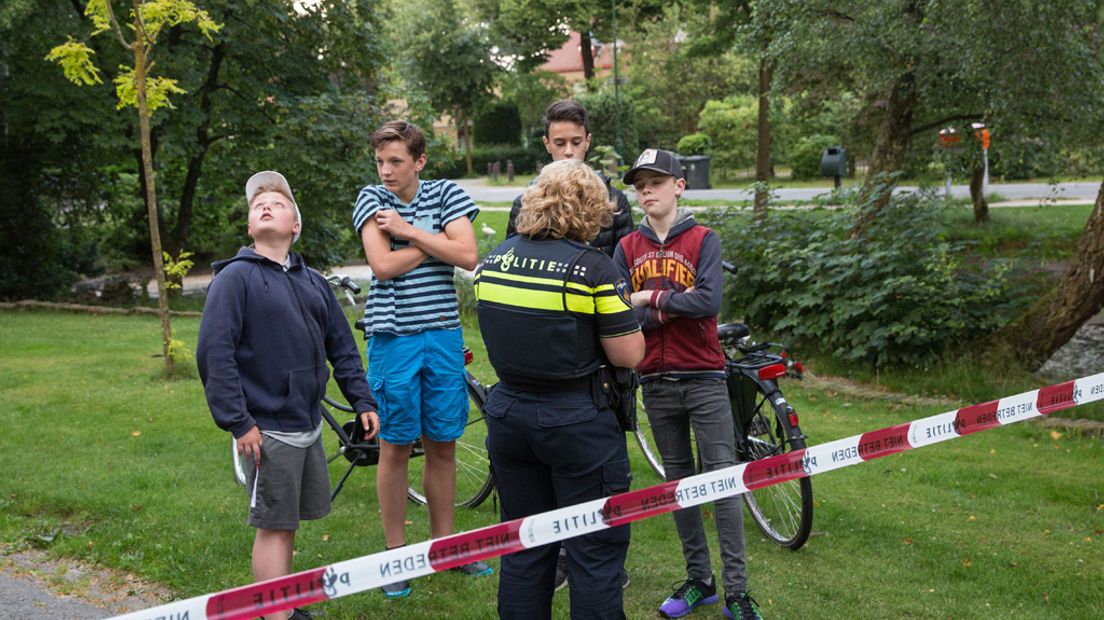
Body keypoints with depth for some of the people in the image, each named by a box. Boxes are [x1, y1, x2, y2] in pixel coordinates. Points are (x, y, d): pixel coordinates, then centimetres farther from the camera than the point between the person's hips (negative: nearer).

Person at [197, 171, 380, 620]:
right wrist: (239, 422, -19)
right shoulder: (236, 278, -7)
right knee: (273, 528, -2)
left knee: (288, 522, 17)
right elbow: (214, 354, -15)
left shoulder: (312, 281, 13)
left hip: (307, 424, 7)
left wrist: (362, 400, 8)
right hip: (266, 429, -7)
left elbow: (342, 347, 16)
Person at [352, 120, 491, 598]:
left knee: (443, 446, 10)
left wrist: (408, 230, -12)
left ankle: (443, 542, 23)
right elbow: (384, 265, -14)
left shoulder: (445, 195, 4)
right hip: (393, 338, -2)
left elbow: (467, 256, -10)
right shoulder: (372, 200, 0)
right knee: (395, 447, 4)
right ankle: (395, 552, 14)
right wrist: (435, 239, -9)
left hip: (443, 335, 2)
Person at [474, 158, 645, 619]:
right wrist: (623, 306, 5)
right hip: (576, 421, -6)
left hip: (508, 412, 6)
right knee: (596, 551, 5)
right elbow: (628, 355, -11)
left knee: (524, 547, 16)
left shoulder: (492, 261, 3)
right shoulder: (592, 268, -14)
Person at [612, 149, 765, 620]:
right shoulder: (627, 249, 6)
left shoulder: (703, 240, -1)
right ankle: (698, 580, 20)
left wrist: (651, 299, -10)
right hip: (656, 382, 3)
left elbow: (709, 302, -17)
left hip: (703, 378, -3)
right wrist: (674, 308, -15)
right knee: (678, 480, 10)